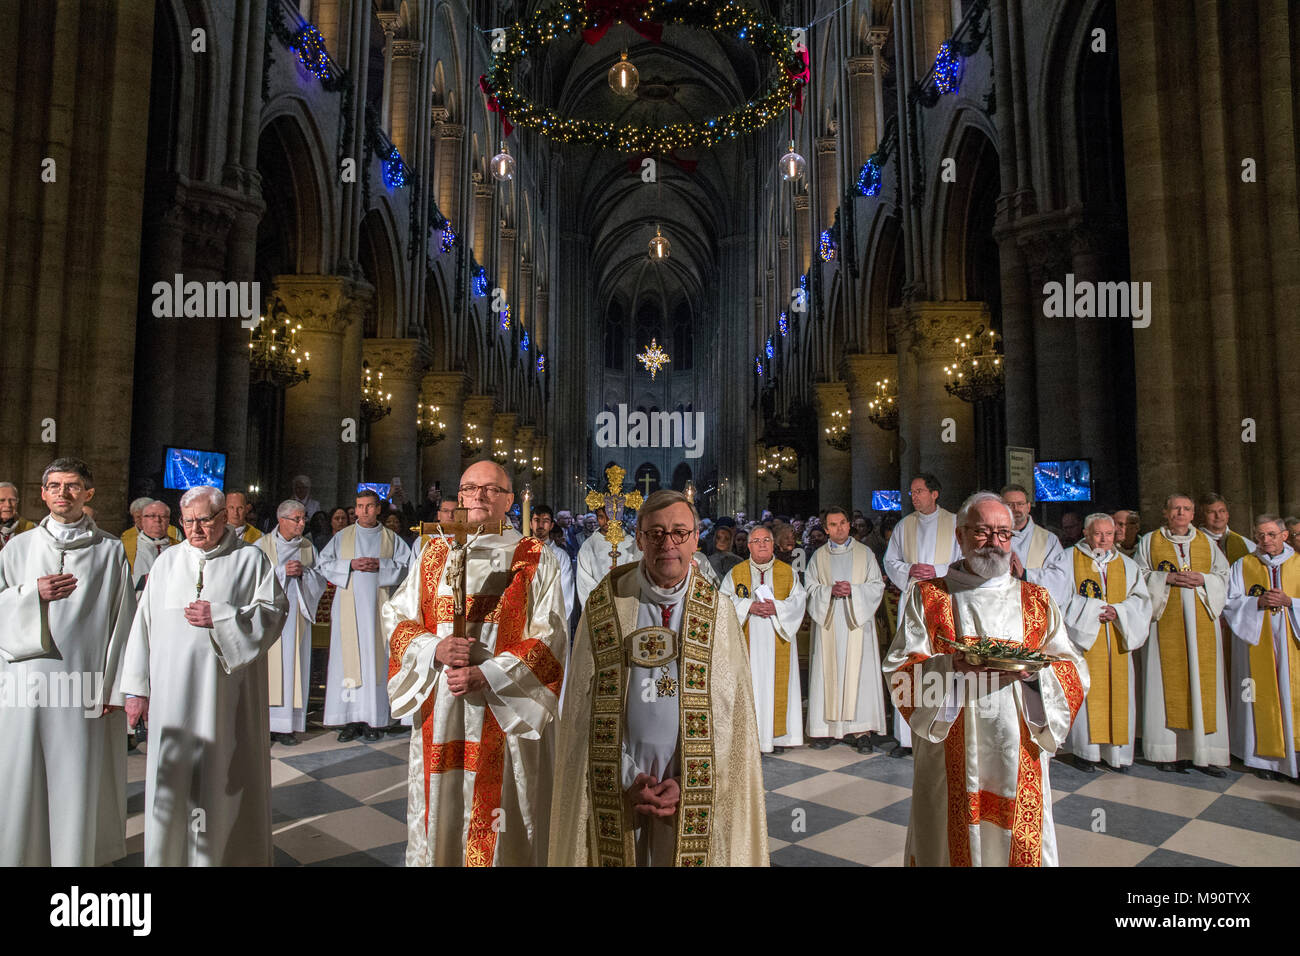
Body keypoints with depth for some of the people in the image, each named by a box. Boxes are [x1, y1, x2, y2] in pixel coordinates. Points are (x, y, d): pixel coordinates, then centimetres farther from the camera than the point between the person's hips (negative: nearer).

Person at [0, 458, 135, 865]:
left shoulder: (110, 550, 1)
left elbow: (123, 619, 0)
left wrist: (113, 683, -4)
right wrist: (34, 594, -11)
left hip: (85, 683, -2)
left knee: (78, 781, 5)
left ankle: (77, 855, 20)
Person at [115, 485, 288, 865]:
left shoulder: (250, 559, 0)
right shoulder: (167, 561, 8)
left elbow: (274, 610, -5)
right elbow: (145, 622, 9)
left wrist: (221, 616, -16)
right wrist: (136, 687, 7)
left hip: (227, 691, -2)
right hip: (173, 693, 3)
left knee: (225, 776, 6)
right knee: (172, 780, 7)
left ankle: (228, 854, 22)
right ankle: (170, 855, 23)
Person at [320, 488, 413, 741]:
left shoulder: (391, 539, 10)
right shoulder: (342, 537, 11)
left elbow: (405, 565, 4)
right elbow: (325, 563, 6)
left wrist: (381, 565, -11)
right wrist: (350, 565, -10)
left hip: (377, 606, 0)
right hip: (348, 607, 1)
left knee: (376, 658, -2)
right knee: (348, 658, -3)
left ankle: (374, 720, 2)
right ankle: (351, 720, 2)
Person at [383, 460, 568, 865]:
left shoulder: (534, 559, -1)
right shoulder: (435, 552, 10)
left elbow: (549, 638, -7)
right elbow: (397, 618, 9)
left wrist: (486, 675, -17)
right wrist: (434, 649, -11)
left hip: (507, 713, -3)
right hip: (440, 709, 3)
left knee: (499, 823, 4)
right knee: (439, 813, 12)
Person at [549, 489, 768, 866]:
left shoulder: (718, 611, -4)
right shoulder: (605, 606, -5)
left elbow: (730, 712, -4)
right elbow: (583, 707, -2)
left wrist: (687, 784, -11)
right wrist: (627, 780, -7)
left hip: (695, 784, 0)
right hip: (618, 781, 0)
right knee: (619, 856, 14)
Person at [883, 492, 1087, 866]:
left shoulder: (1038, 600, 11)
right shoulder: (927, 597, 3)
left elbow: (1074, 671, 8)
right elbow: (899, 669, -2)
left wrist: (1034, 670, -13)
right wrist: (950, 666, -19)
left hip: (1018, 751, 2)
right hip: (952, 755, -2)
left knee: (1022, 842, 7)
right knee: (952, 841, 5)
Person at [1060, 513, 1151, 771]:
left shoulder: (1126, 564, 14)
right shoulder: (1069, 559, 1)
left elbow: (1141, 600, 9)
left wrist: (1118, 612, -9)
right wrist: (1094, 611, -12)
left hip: (1116, 642, 4)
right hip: (1082, 636, -4)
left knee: (1117, 694, 4)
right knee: (1084, 692, -4)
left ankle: (1116, 751, 14)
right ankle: (1085, 750, 4)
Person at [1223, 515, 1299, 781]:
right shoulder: (1242, 566, 7)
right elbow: (1230, 603, 1)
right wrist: (1258, 602, -14)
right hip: (1257, 643, -1)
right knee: (1263, 699, 1)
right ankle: (1265, 758, 9)